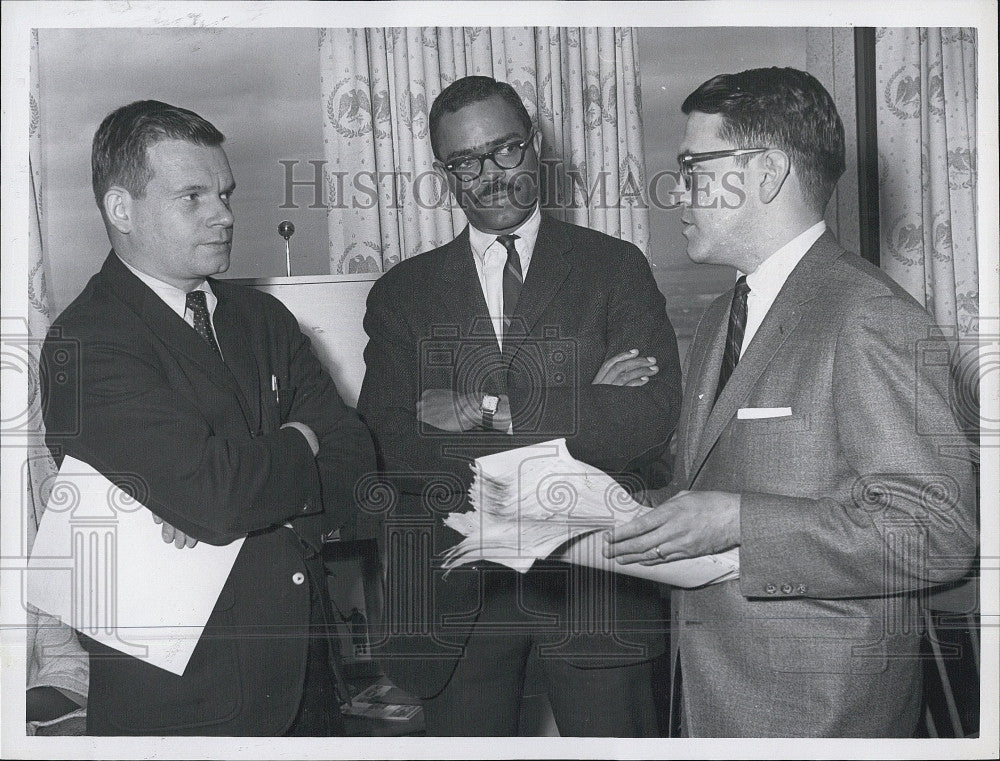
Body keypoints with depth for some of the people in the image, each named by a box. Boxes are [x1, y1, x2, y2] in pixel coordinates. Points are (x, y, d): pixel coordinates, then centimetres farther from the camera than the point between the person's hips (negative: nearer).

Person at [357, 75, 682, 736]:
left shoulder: (615, 267, 4)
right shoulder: (402, 293, 7)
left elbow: (652, 419, -9)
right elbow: (395, 451, -6)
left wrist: (492, 411, -13)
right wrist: (577, 412, -12)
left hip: (592, 579, -1)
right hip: (455, 594, 1)